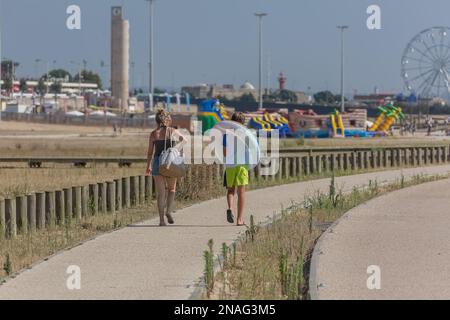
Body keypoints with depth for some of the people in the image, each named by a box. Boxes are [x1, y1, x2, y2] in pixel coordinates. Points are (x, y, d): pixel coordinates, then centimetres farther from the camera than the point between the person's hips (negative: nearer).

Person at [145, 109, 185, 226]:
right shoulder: (173, 131, 0)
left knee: (160, 192, 5)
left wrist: (148, 167, 11)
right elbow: (184, 140, 13)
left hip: (157, 161, 1)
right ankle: (169, 211, -6)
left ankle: (161, 219, 0)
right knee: (172, 189, 16)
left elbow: (150, 152, 3)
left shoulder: (154, 133, 2)